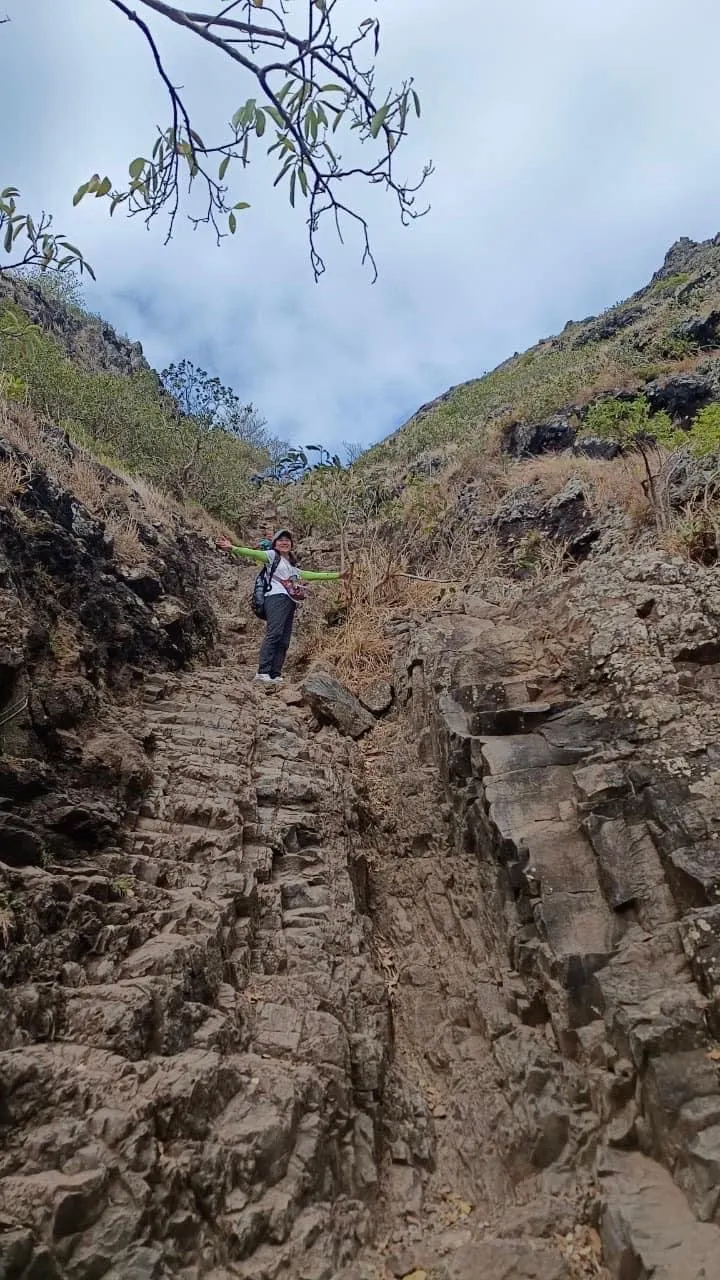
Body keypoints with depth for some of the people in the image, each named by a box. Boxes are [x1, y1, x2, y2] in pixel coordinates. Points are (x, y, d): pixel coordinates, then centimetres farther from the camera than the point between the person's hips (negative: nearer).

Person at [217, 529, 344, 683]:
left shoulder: (292, 565, 34)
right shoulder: (272, 555, 14)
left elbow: (308, 575, 40)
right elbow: (253, 553, -1)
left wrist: (335, 575, 42)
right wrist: (232, 548, -18)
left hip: (290, 602, 8)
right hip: (277, 597, -7)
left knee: (284, 641, -4)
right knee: (274, 633, -24)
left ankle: (275, 675, -8)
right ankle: (263, 672, -31)